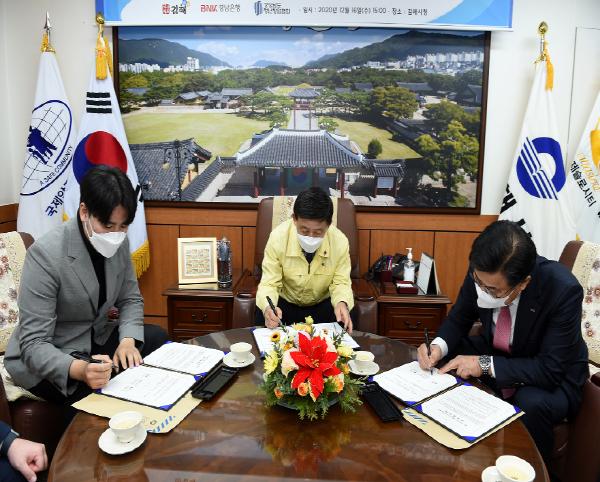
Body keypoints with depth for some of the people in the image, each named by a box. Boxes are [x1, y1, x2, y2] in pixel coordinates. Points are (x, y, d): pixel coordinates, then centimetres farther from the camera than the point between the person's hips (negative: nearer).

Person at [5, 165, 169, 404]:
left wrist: (128, 340, -18)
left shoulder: (119, 241, -9)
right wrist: (79, 370, -46)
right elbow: (33, 344, -27)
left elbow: (130, 298, 3)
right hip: (48, 360, -6)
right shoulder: (45, 254, -27)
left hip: (95, 338, 7)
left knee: (157, 337, -6)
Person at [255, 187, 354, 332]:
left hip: (323, 304, 1)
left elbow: (341, 283, -12)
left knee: (344, 325, -25)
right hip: (285, 303, -1)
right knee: (263, 319, -29)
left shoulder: (340, 241, -22)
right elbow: (269, 284, -20)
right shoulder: (278, 238, -25)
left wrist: (342, 303, -36)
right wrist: (268, 307, -43)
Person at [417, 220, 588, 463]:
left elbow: (550, 370, -29)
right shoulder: (482, 274, -21)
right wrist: (438, 347, -23)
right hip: (496, 351, 5)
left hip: (552, 377, -4)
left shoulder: (563, 290, -33)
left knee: (532, 405, -34)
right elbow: (459, 319, -3)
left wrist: (486, 365, -33)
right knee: (439, 361, -13)